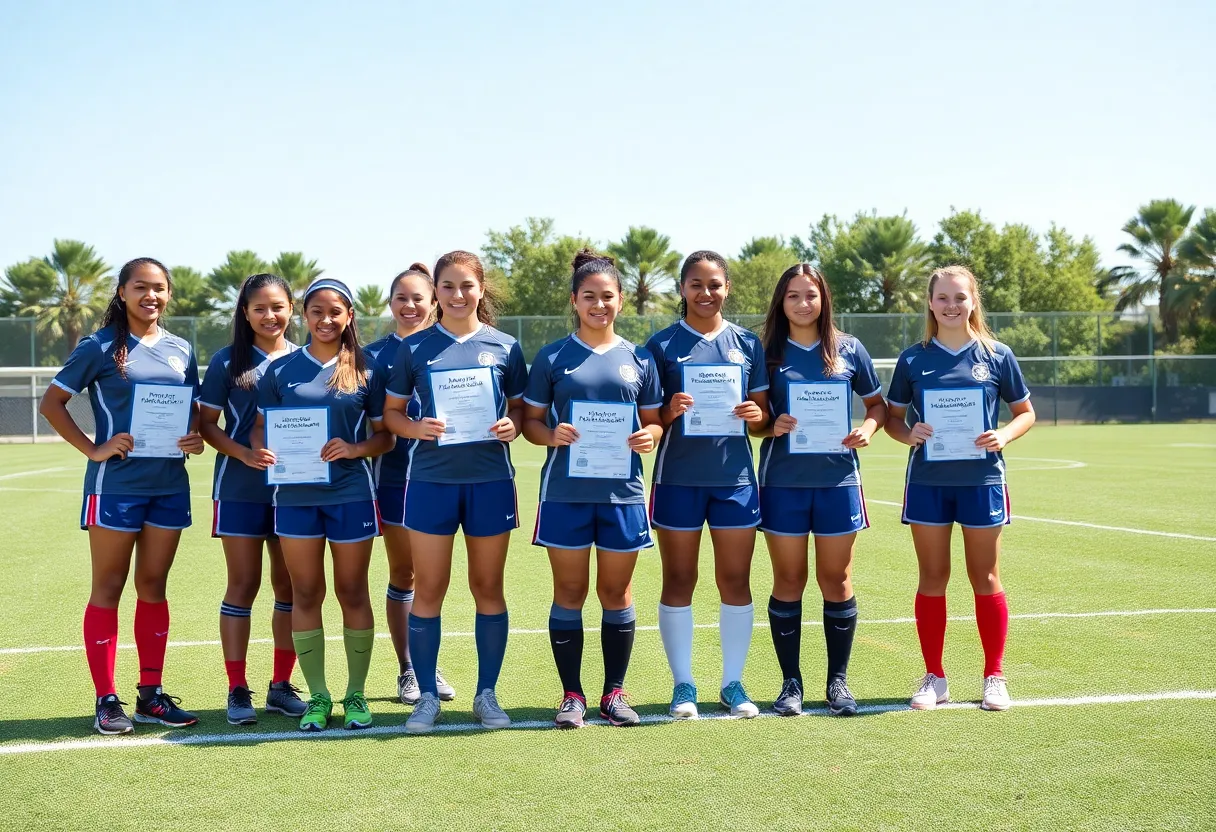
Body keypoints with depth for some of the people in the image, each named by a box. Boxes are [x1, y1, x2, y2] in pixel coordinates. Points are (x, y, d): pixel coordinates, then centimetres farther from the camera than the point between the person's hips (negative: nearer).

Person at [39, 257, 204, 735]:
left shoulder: (180, 351, 10)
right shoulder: (100, 347, -3)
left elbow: (194, 409, 18)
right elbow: (52, 403, -3)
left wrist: (195, 437, -4)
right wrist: (93, 449, -12)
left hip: (169, 484, 4)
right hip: (116, 483, -4)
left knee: (153, 587, 10)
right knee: (108, 589, 2)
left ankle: (151, 695, 18)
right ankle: (106, 700, 7)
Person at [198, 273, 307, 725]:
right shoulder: (228, 362, 0)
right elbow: (206, 424, -1)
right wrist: (244, 453, -16)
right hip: (241, 488, -2)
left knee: (289, 586, 6)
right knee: (243, 585, 2)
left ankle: (282, 685, 17)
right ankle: (237, 689, 8)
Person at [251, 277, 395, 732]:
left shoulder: (366, 370, 3)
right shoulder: (281, 369, 6)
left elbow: (386, 436, 4)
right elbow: (260, 425, 10)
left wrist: (356, 448, -15)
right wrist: (261, 451, -12)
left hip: (351, 492, -1)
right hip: (295, 494, 1)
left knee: (353, 593, 6)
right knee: (305, 594, 5)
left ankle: (356, 694, 16)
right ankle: (318, 695, 15)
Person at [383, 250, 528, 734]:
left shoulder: (503, 346, 5)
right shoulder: (415, 348, 4)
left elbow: (521, 405, 12)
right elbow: (392, 412, 8)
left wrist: (512, 426, -10)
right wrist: (417, 429, -12)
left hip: (490, 480, 1)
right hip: (431, 480, 0)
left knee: (489, 588, 7)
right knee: (428, 590, 2)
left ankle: (487, 694, 18)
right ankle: (427, 696, 12)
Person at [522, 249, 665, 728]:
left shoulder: (638, 359, 8)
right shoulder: (552, 358, 3)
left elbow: (654, 420, 13)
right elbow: (530, 420, 5)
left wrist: (650, 435, -10)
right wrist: (551, 434, -16)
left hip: (622, 491, 1)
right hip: (565, 490, -1)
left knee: (616, 592, 8)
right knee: (569, 592, 4)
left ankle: (614, 692, 20)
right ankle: (572, 695, 14)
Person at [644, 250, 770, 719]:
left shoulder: (747, 344, 8)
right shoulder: (662, 344, 1)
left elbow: (762, 411, 12)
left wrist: (757, 414, -11)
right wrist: (669, 412, -19)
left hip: (734, 475, 2)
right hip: (678, 477, -2)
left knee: (735, 580, 5)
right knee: (678, 581, 3)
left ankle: (733, 683, 16)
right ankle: (683, 685, 13)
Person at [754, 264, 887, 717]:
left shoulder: (848, 349, 5)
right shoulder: (768, 352, 4)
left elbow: (878, 403, 13)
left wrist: (868, 427, -7)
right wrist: (770, 425, -13)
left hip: (837, 478, 1)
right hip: (782, 480, 0)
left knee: (836, 579, 4)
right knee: (788, 580, 3)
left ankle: (838, 680, 15)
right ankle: (791, 682, 12)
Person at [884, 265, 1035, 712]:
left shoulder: (996, 355, 1)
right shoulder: (913, 359, 3)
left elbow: (1025, 411, 9)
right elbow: (892, 418, 9)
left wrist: (1004, 435, -11)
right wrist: (909, 434, -13)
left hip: (982, 479, -1)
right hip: (927, 481, 1)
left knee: (985, 578, 5)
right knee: (932, 578, 5)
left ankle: (994, 676, 16)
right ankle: (934, 678, 15)